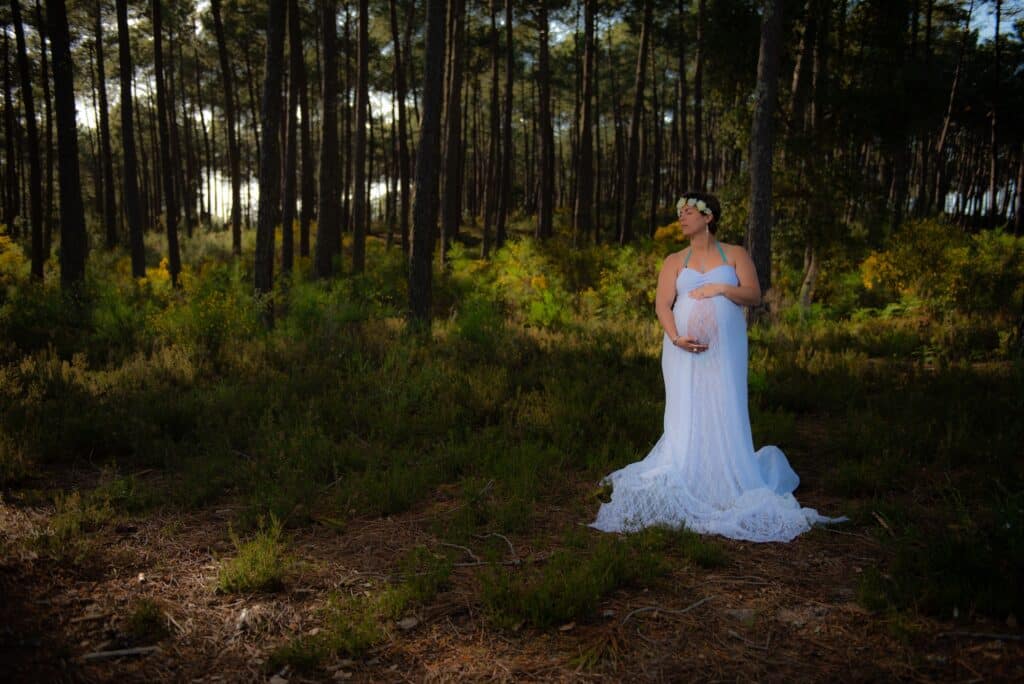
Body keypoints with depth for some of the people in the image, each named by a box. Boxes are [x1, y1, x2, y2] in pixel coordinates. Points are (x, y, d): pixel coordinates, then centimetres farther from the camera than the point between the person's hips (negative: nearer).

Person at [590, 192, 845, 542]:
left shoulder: (735, 255, 10)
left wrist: (721, 288, -14)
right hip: (685, 350, 1)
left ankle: (728, 481, 6)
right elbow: (662, 304, 1)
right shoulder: (674, 261, 12)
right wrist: (675, 338, -16)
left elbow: (754, 295, 1)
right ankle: (685, 482, 6)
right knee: (686, 415, -1)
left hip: (724, 349, -1)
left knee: (724, 414, -3)